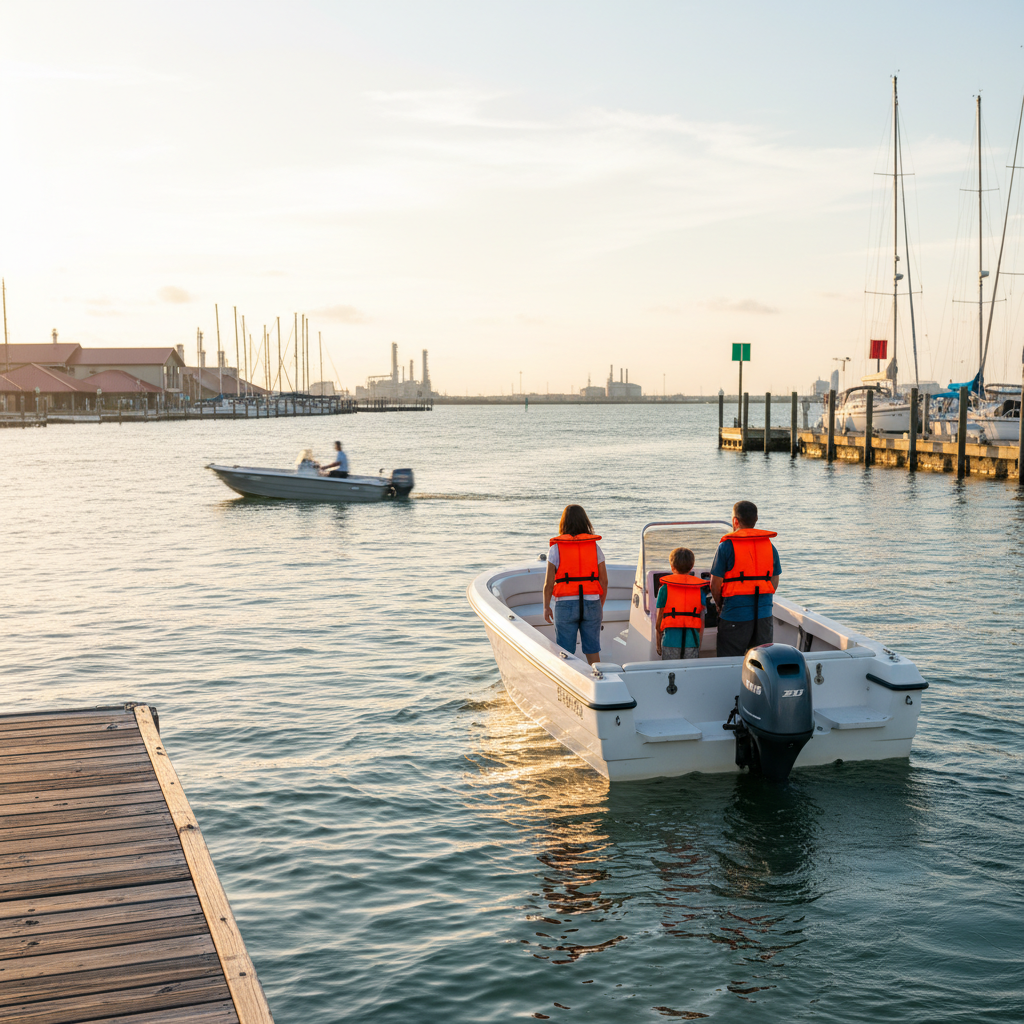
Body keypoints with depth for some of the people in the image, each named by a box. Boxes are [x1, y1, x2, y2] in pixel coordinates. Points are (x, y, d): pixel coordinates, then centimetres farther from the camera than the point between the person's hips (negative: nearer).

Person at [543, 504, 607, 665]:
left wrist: (546, 606, 6)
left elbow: (549, 582, -6)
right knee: (593, 651, 11)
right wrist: (600, 606, 14)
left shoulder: (556, 548, -5)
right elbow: (604, 581, 2)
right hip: (591, 603, 2)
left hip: (566, 604, -2)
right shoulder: (595, 546, 1)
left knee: (566, 653, 6)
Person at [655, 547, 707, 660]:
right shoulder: (700, 589, 3)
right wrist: (699, 644, 15)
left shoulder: (665, 588, -1)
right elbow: (702, 620, 5)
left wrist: (658, 644, 14)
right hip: (692, 642, 1)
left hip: (670, 642, -1)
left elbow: (659, 621, 2)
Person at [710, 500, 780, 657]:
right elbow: (775, 582, 12)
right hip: (764, 614, 4)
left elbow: (715, 584, -7)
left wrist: (720, 605, 10)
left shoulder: (727, 546, -8)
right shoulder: (770, 545, 7)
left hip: (735, 616, -4)